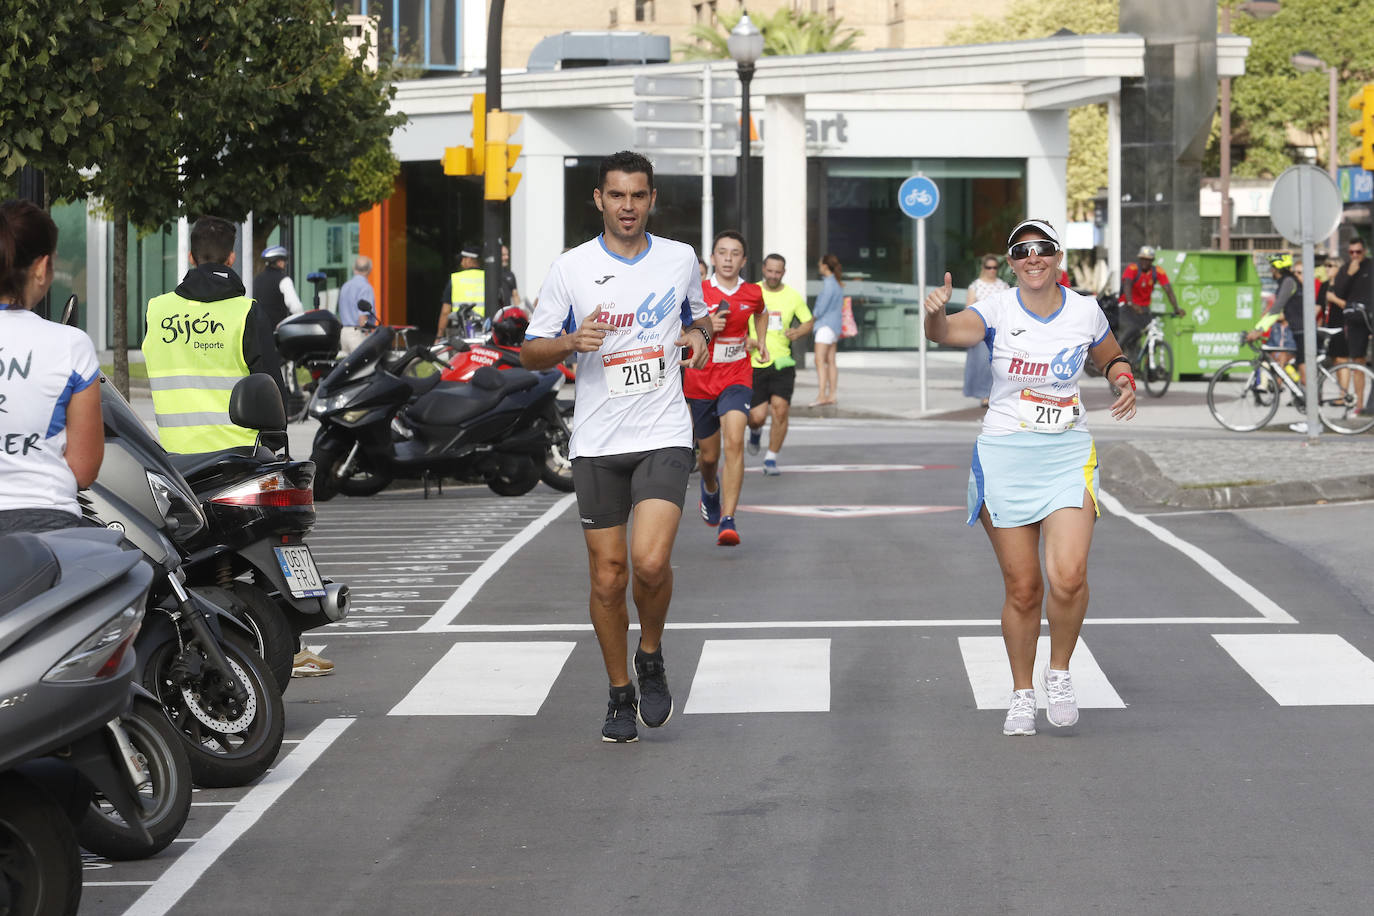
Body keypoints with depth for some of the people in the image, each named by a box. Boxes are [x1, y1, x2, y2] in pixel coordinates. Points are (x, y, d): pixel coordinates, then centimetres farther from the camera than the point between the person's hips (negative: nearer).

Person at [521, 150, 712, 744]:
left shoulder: (680, 260, 5)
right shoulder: (570, 268, 0)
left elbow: (698, 316, 24)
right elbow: (531, 353, 4)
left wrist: (698, 335, 0)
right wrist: (571, 343, -17)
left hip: (664, 437, 0)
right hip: (596, 443, 0)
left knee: (650, 561, -19)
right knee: (607, 577, 3)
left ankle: (651, 659, 9)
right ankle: (620, 695, 21)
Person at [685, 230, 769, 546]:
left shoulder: (753, 293, 2)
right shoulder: (696, 293, -7)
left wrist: (761, 341, 15)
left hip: (737, 379, 0)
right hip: (700, 381, 0)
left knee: (734, 441, -23)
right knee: (709, 455, 12)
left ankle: (728, 521, -26)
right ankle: (710, 490, 51)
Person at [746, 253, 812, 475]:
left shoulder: (793, 296, 4)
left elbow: (809, 321, 14)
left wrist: (799, 332, -7)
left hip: (782, 362, 1)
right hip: (755, 363, -1)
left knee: (780, 408, -14)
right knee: (757, 417, -6)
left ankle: (771, 459, 1)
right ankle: (756, 431, 34)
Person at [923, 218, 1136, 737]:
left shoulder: (1085, 312, 2)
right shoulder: (998, 310, -5)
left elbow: (1111, 357, 23)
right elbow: (949, 333, -26)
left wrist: (1125, 382, 1)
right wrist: (936, 314, -49)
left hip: (1068, 454, 1)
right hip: (1004, 455, -1)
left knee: (1068, 576, -19)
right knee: (1022, 589, 2)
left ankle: (1059, 671, 6)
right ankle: (1022, 694, 21)